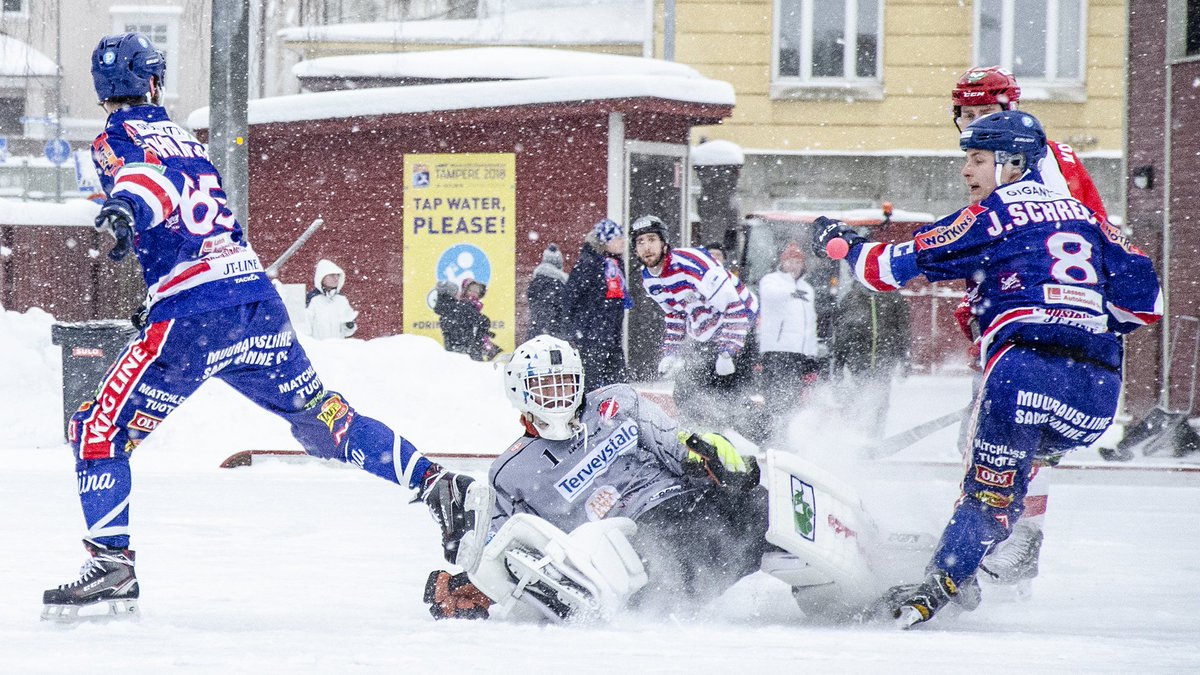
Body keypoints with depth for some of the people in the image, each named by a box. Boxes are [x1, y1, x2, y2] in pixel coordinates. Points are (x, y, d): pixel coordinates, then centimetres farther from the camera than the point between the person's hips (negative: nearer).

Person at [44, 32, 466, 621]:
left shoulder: (117, 138, 1)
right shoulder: (186, 139, 23)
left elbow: (152, 175, -21)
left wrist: (125, 205, -41)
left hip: (191, 317, -6)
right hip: (259, 300, 6)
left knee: (101, 429, -2)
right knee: (318, 412, 19)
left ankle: (114, 564, -12)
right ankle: (433, 483, 15)